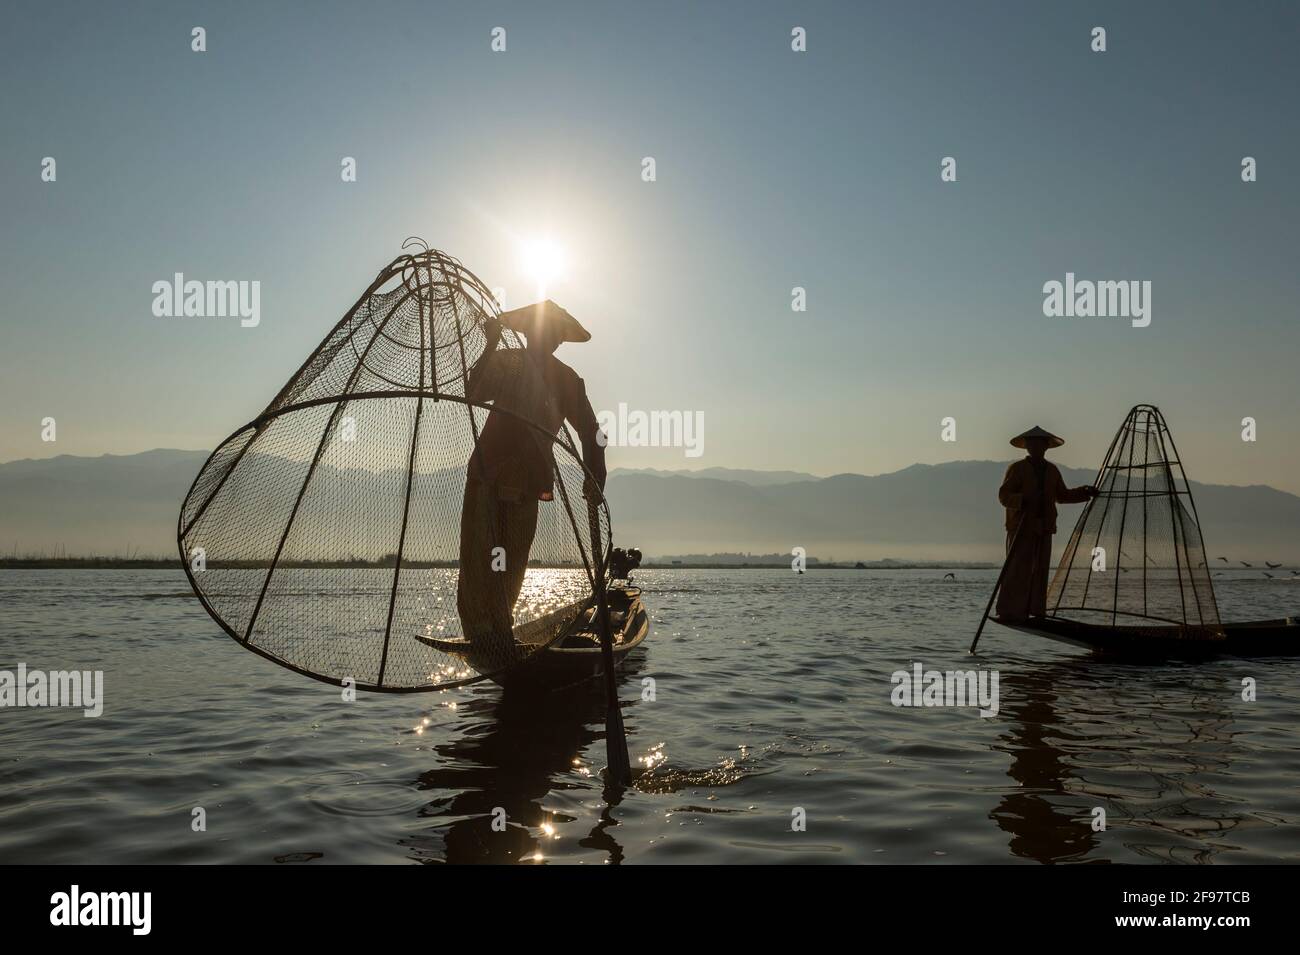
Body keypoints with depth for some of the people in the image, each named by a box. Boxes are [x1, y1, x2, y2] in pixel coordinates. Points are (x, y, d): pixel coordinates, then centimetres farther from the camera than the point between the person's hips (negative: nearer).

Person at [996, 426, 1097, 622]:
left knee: (1040, 569, 5)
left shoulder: (1052, 470, 15)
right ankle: (1009, 612, -8)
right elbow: (1003, 495, -8)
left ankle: (1036, 611, 9)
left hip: (1044, 528, 6)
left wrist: (1085, 493, 15)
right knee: (1018, 570, -10)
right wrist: (1023, 500, -25)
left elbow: (1062, 495, 26)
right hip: (1021, 526, -6)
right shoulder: (1017, 468, -2)